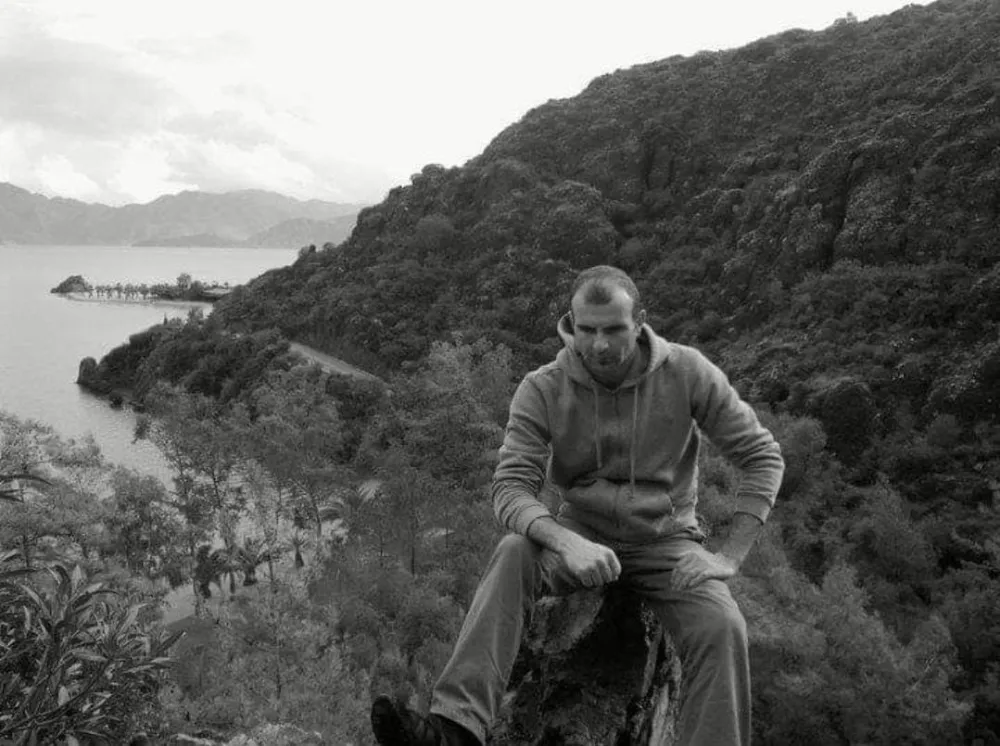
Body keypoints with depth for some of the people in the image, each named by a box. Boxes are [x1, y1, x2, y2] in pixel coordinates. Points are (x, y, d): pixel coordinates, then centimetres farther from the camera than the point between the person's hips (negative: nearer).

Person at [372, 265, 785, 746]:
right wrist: (567, 542, -38)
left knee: (722, 628, -28)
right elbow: (511, 488, -18)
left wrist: (730, 557, -12)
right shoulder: (542, 390, -10)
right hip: (579, 534, 0)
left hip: (666, 540, 0)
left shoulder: (686, 372, -10)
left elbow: (763, 457, -4)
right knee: (514, 554, -30)